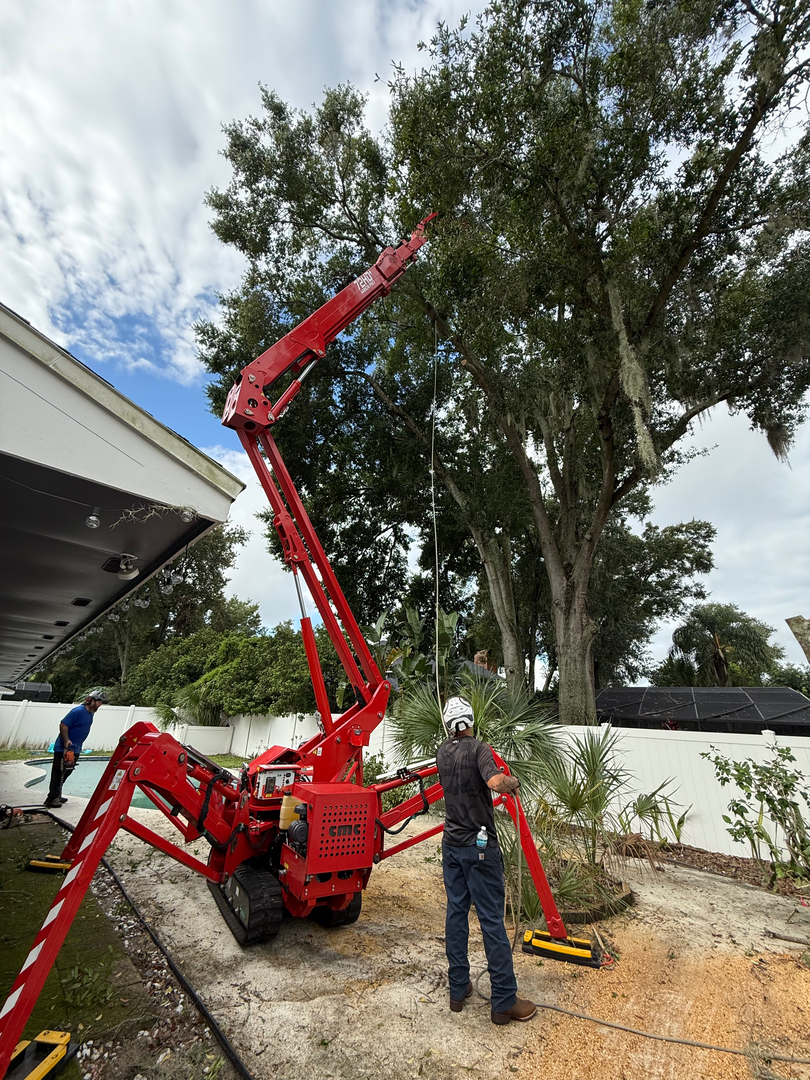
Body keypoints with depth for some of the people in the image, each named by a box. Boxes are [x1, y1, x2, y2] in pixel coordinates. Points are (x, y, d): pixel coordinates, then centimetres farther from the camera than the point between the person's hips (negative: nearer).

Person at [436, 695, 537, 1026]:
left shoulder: (443, 753, 4)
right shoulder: (478, 748, -18)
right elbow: (495, 782, -35)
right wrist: (512, 780, -13)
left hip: (452, 845, 6)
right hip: (480, 848, -6)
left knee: (456, 913, 15)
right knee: (492, 920, 5)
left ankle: (458, 990, 27)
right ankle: (504, 1002, 15)